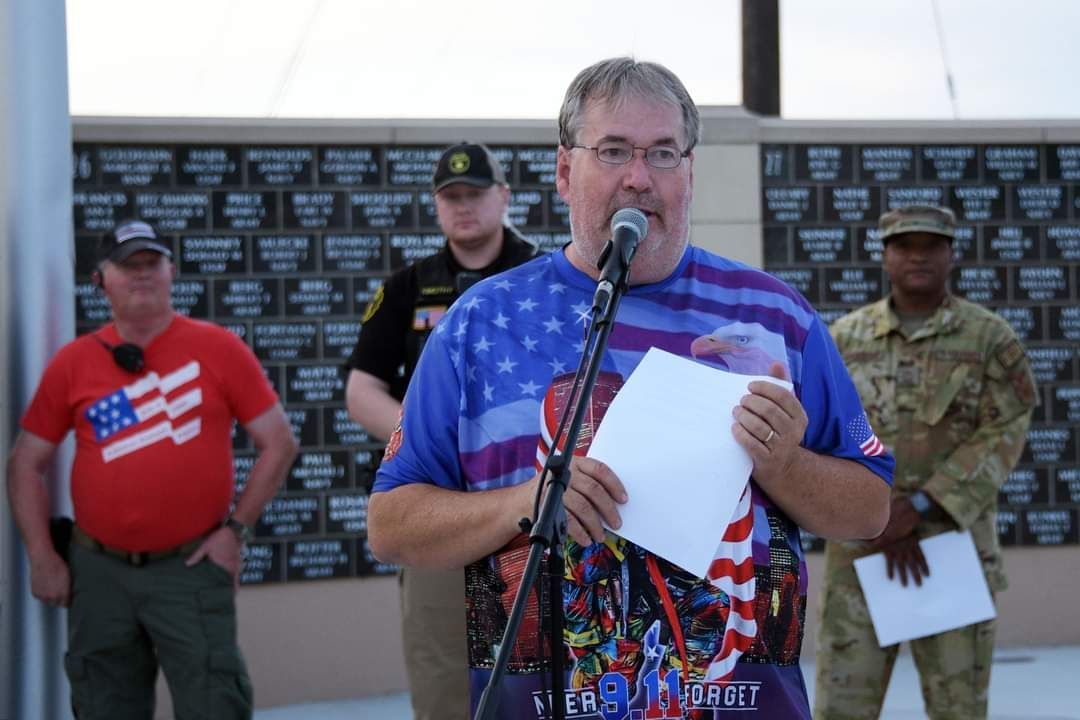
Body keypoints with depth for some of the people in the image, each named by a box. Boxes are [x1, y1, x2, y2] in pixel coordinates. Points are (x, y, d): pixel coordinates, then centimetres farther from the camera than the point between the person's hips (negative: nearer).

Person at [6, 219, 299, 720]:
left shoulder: (218, 348, -2)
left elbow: (279, 442, 1)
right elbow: (27, 463, 8)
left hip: (191, 567, -2)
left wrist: (236, 528, -5)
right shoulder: (73, 363, 3)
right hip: (98, 570, 3)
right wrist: (42, 557, 1)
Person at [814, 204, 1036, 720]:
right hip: (862, 551, 1)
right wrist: (886, 525, -15)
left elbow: (1002, 439, -10)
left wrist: (915, 509, -20)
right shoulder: (844, 339, 4)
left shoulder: (990, 338, -1)